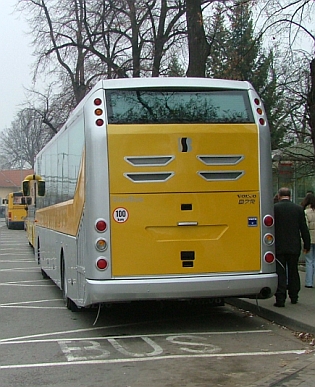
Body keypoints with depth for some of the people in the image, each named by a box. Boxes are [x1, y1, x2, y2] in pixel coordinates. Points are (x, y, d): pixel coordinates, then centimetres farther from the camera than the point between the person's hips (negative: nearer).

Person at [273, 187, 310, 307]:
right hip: (294, 246, 3)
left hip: (279, 246, -2)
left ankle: (280, 299, -6)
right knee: (293, 272, 15)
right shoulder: (299, 209, 0)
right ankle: (294, 297, 23)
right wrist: (307, 245, 11)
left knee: (280, 273, -1)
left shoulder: (274, 208, -7)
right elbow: (304, 228, 3)